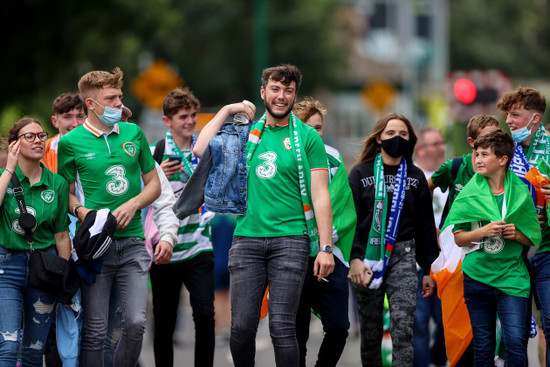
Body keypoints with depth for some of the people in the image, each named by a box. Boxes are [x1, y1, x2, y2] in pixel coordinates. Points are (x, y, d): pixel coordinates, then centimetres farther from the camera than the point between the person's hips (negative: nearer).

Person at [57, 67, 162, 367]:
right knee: (95, 330, -3)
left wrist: (133, 204, -3)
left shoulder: (133, 133, 10)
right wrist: (82, 212, -14)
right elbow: (67, 193, 7)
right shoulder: (71, 142, 1)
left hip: (132, 241, 2)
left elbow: (153, 184, 16)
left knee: (136, 322, -9)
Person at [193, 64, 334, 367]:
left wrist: (326, 248, -7)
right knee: (242, 326, -2)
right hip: (247, 237, 3)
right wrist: (226, 111, 6)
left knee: (282, 327, -8)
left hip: (289, 239, -3)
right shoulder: (247, 133, 15)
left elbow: (320, 196, 0)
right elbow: (201, 150, 4)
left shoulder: (307, 137, 5)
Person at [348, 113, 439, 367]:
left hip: (403, 256, 1)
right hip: (368, 255, -1)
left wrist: (428, 269, 12)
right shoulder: (361, 173, 4)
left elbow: (425, 224, 14)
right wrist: (354, 258, -15)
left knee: (403, 327, -13)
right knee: (370, 328, 3)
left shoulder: (415, 177, 12)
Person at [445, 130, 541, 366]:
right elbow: (453, 238, 0)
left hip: (512, 276, -1)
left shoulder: (520, 193, 3)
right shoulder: (469, 194, 1)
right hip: (477, 275, 1)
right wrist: (483, 231, -14)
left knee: (516, 344, -10)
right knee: (483, 346, 6)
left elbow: (533, 238, 11)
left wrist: (517, 234, -9)